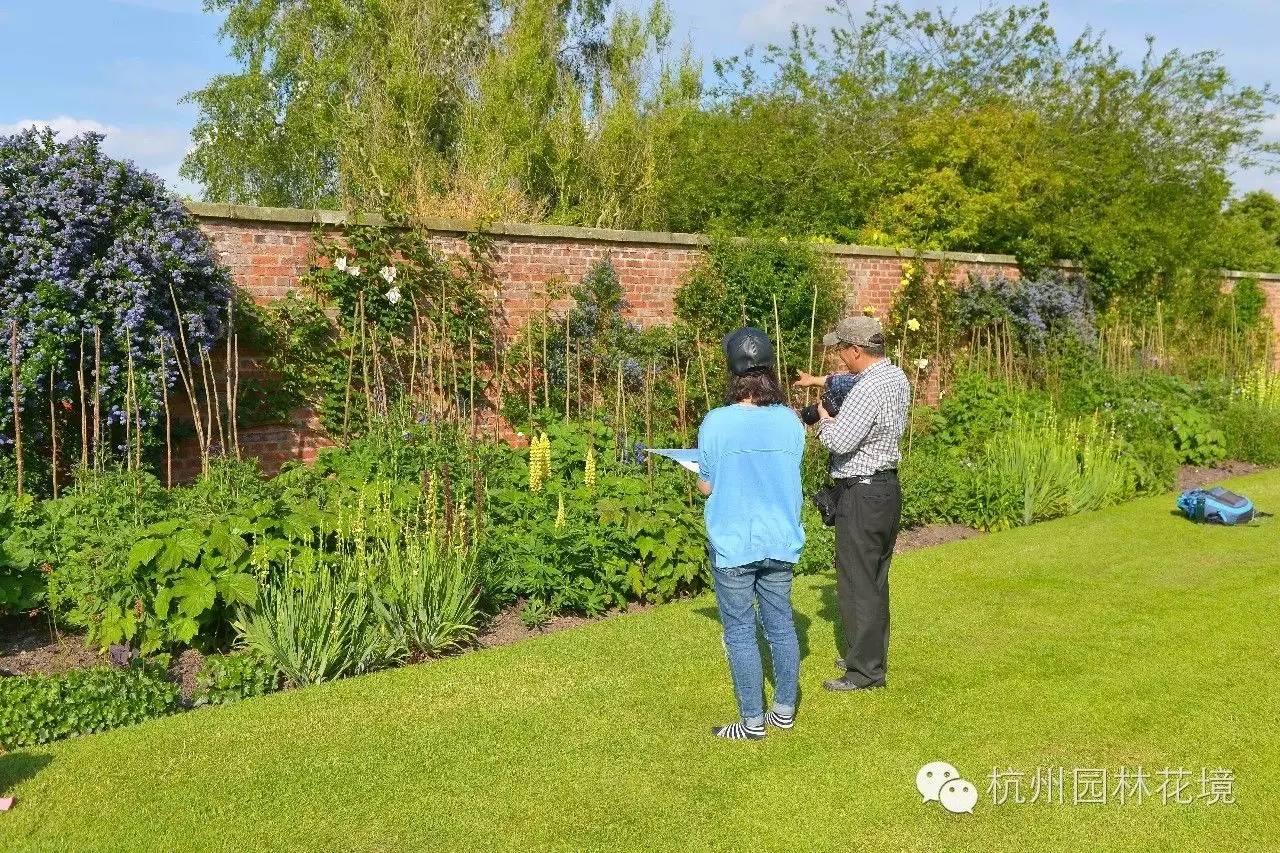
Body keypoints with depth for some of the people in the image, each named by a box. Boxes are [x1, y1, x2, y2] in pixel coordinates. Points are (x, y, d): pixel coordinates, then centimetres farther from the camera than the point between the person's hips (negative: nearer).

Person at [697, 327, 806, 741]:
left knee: (740, 633, 7)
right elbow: (789, 476, 8)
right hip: (780, 542, 4)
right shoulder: (790, 420, -4)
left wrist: (698, 472, 14)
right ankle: (784, 711, 28)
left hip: (734, 545, -4)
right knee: (781, 626, 16)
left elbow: (706, 487, -7)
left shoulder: (716, 422, -15)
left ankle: (753, 722, 14)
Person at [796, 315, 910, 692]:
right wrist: (819, 380, 30)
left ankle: (866, 671, 6)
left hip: (862, 495, -10)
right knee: (876, 583, 19)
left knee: (857, 586, -1)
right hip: (888, 488, 10)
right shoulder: (897, 376, 8)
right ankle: (871, 655, 31)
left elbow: (839, 440, -30)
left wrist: (824, 417, -11)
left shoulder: (868, 390, -23)